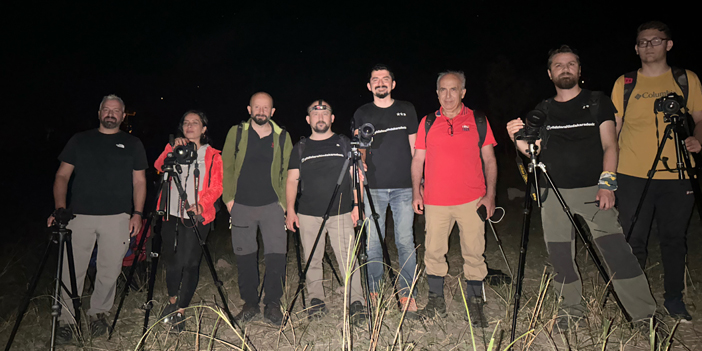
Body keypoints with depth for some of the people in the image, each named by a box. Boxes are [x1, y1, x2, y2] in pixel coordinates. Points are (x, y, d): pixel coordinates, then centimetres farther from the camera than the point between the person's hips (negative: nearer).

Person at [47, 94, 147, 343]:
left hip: (117, 218, 0)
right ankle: (66, 320, 15)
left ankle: (98, 313, 24)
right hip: (79, 216, 1)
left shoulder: (133, 144, 11)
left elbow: (139, 181, 8)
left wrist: (137, 213, -3)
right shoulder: (80, 140, 11)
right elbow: (62, 175, 8)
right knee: (72, 271, 1)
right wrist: (60, 208, -6)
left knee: (110, 271, 4)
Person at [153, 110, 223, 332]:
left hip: (196, 217, -3)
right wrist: (172, 148, -16)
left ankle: (180, 310, 4)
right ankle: (172, 301, 33)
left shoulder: (213, 156, 7)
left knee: (190, 262, -6)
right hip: (172, 214, 3)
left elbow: (216, 187, -1)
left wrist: (201, 205, -17)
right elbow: (159, 166, -2)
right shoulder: (175, 150, 17)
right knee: (171, 260, 11)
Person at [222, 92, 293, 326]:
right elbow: (226, 167, 8)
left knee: (276, 255, -5)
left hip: (272, 205, 0)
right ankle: (250, 303, 22)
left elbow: (288, 172, 9)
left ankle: (273, 304, 11)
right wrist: (228, 198, 1)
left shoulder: (282, 137, 6)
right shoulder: (236, 133, 6)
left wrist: (284, 201, 0)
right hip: (241, 206, 1)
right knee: (244, 256, 7)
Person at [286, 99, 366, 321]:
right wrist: (290, 209, 2)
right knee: (312, 260, 5)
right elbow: (292, 180, 12)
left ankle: (356, 302, 1)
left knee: (348, 259, -6)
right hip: (308, 215, 2)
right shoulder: (300, 149, 13)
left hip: (341, 213, -2)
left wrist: (357, 204, -3)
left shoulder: (344, 144, 9)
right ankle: (315, 300, 18)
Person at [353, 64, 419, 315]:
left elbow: (414, 147, 12)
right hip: (374, 186, 0)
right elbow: (359, 150, 11)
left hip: (403, 186, 0)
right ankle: (373, 292, 16)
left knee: (405, 240, -1)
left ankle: (407, 294, 11)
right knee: (373, 242, 2)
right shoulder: (362, 114, 10)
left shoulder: (406, 109, 11)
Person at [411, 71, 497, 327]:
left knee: (474, 254, 3)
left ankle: (475, 306, 16)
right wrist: (416, 192, 2)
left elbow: (489, 160, 6)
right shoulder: (427, 123, 9)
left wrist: (490, 194, -2)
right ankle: (436, 302, 22)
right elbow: (418, 159, 10)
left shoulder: (478, 120, 6)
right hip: (435, 201, 1)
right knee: (434, 253, 7)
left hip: (472, 200, -1)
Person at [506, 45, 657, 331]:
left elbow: (609, 145, 2)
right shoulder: (542, 111, 12)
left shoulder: (598, 102, 9)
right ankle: (572, 308, 22)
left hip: (593, 190, -2)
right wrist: (518, 139, -8)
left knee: (617, 253, -10)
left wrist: (607, 182, -11)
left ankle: (645, 317, 1)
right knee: (560, 256, 4)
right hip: (553, 193, 2)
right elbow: (536, 152, 12)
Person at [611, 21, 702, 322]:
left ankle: (674, 298, 25)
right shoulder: (624, 83, 8)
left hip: (678, 175, 1)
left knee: (674, 238, 9)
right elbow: (613, 127, 8)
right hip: (633, 175, -1)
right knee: (633, 239, 1)